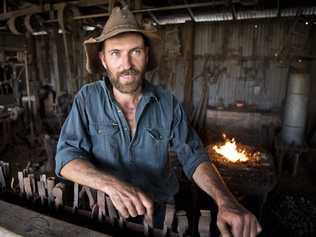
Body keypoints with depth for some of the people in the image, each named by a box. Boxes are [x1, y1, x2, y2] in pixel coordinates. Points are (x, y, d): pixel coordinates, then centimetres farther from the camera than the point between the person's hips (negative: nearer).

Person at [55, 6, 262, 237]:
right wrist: (111, 185, -32)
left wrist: (225, 201, -22)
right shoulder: (87, 99, -9)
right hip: (105, 211, 0)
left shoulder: (168, 103, -6)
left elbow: (193, 157, -5)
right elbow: (66, 157, -14)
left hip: (161, 211, 1)